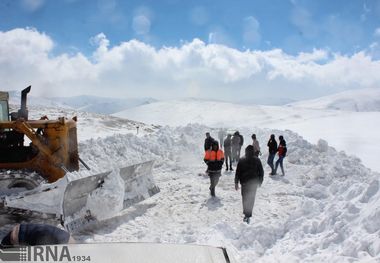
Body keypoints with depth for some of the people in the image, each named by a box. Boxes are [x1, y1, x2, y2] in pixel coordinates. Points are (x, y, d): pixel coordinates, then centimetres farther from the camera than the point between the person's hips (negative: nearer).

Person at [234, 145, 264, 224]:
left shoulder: (241, 161, -7)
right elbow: (261, 172, 3)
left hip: (244, 183, -1)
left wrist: (236, 183, 3)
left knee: (245, 198, 13)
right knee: (251, 198, 9)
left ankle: (247, 214, 11)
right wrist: (260, 181, 16)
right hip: (254, 183, 1)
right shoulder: (257, 160, -4)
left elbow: (237, 172, -5)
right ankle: (248, 215, 3)